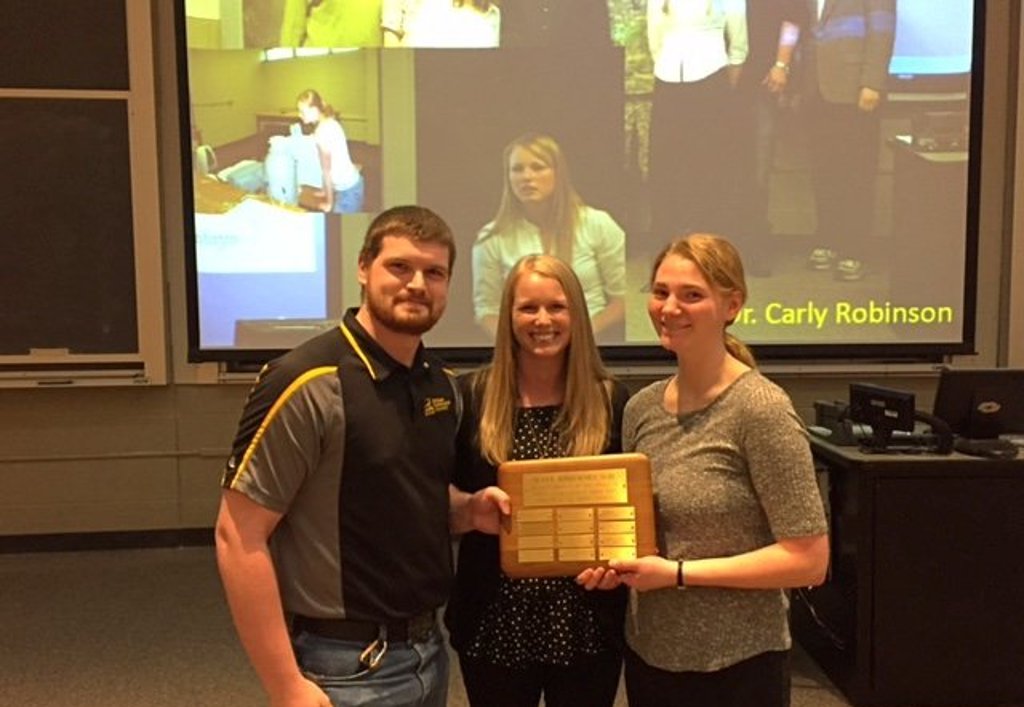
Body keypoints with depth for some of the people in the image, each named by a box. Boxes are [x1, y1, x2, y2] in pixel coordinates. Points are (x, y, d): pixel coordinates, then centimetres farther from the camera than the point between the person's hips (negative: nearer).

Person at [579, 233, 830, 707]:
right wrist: (614, 562, -8)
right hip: (646, 652, 5)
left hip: (735, 663, -5)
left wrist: (678, 573, -19)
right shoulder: (641, 407, 0)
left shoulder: (760, 409, -17)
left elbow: (809, 559, -17)